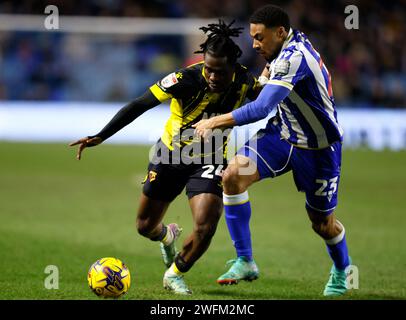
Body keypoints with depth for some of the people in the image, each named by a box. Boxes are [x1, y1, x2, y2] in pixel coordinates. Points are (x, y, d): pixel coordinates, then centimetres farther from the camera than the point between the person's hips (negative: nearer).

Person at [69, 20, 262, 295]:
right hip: (171, 154, 0)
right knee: (145, 226, 11)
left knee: (205, 228, -20)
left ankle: (174, 275, 9)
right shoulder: (187, 79, -29)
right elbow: (140, 105, -25)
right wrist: (100, 137, -28)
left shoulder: (244, 83, -20)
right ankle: (168, 236, 51)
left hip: (209, 160, 0)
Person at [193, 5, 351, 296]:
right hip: (283, 133, 8)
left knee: (323, 224, 8)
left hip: (318, 149, -8)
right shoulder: (295, 42, -4)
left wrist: (214, 122, -31)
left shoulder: (293, 59, -31)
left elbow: (260, 109, -37)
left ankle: (342, 270, 42)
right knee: (233, 175, -17)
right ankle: (245, 262, -11)